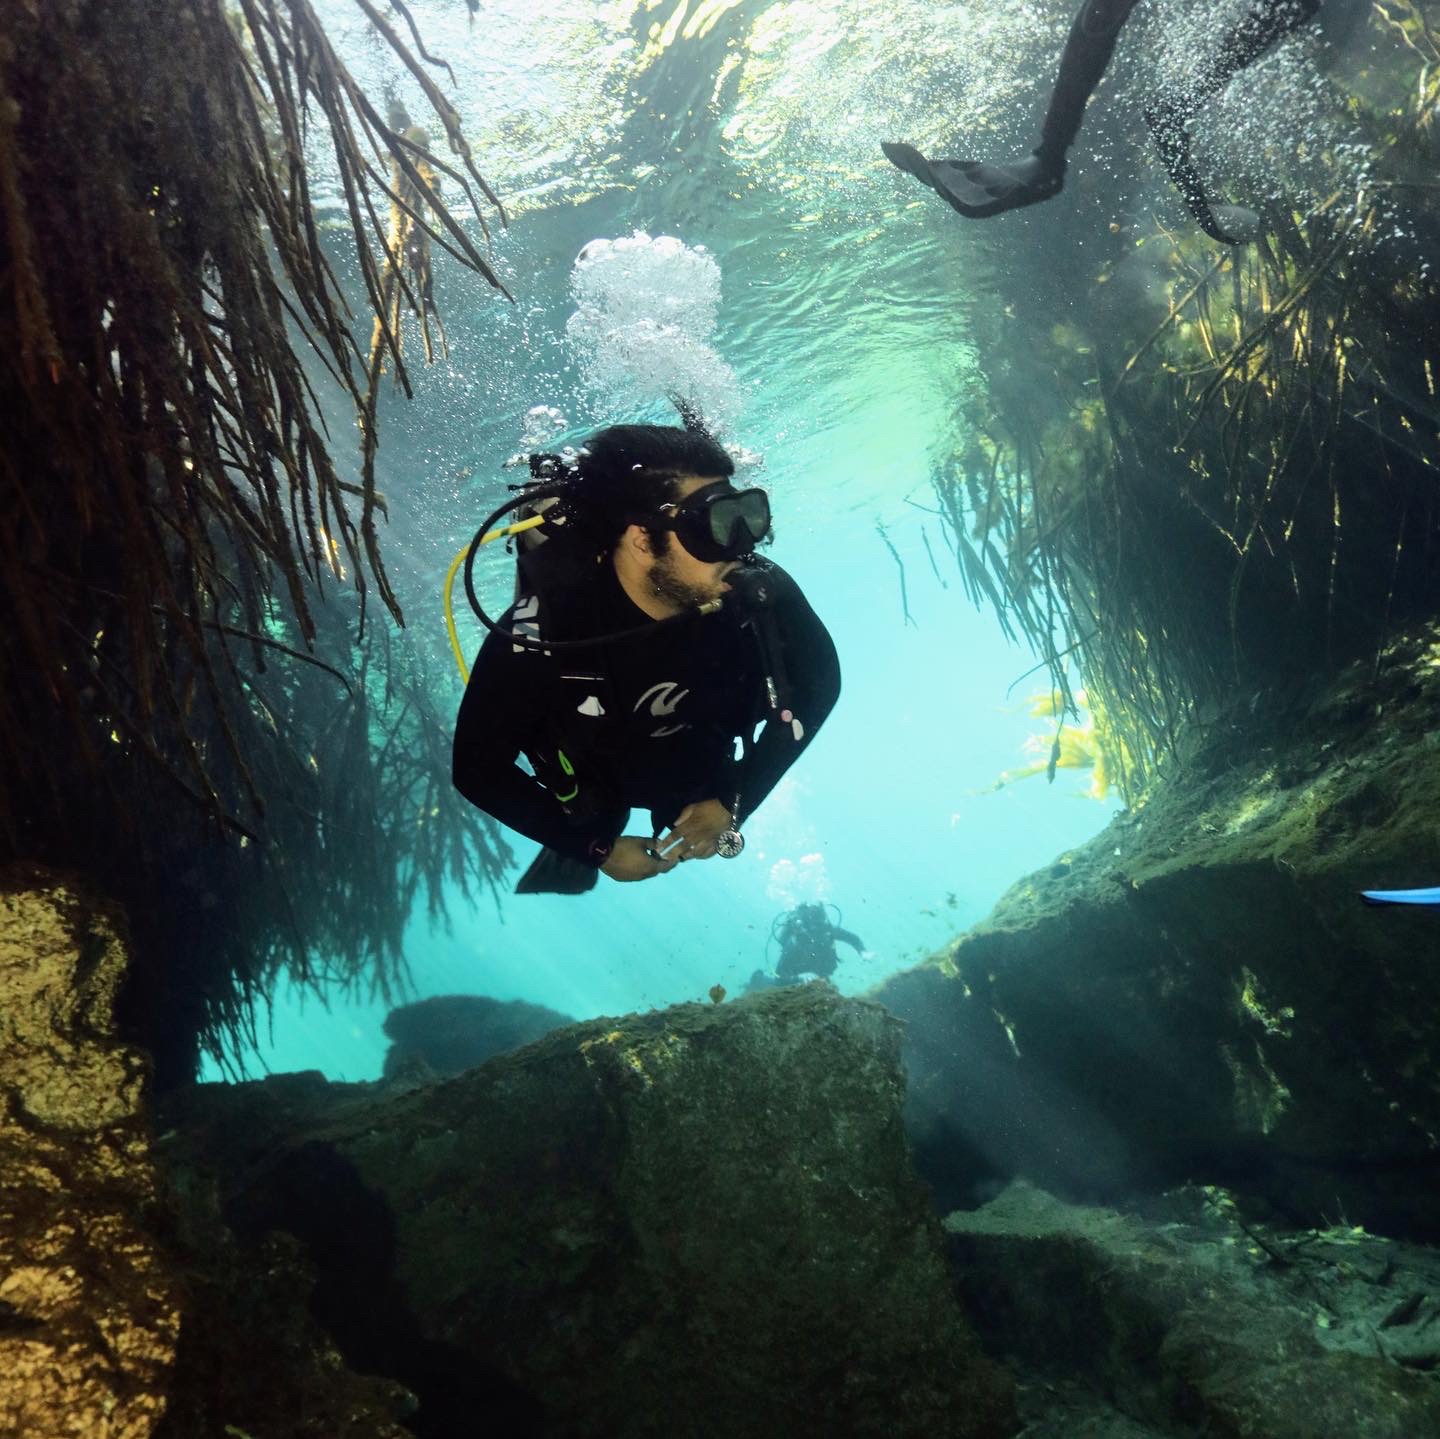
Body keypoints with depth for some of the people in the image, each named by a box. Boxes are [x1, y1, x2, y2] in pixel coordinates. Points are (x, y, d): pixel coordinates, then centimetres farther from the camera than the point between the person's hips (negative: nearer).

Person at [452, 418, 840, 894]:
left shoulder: (758, 589, -36)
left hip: (704, 769, 2)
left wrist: (734, 802, -18)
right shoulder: (538, 635, -42)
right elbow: (478, 770, -26)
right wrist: (599, 849, -20)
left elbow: (818, 681, -16)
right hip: (595, 783, -2)